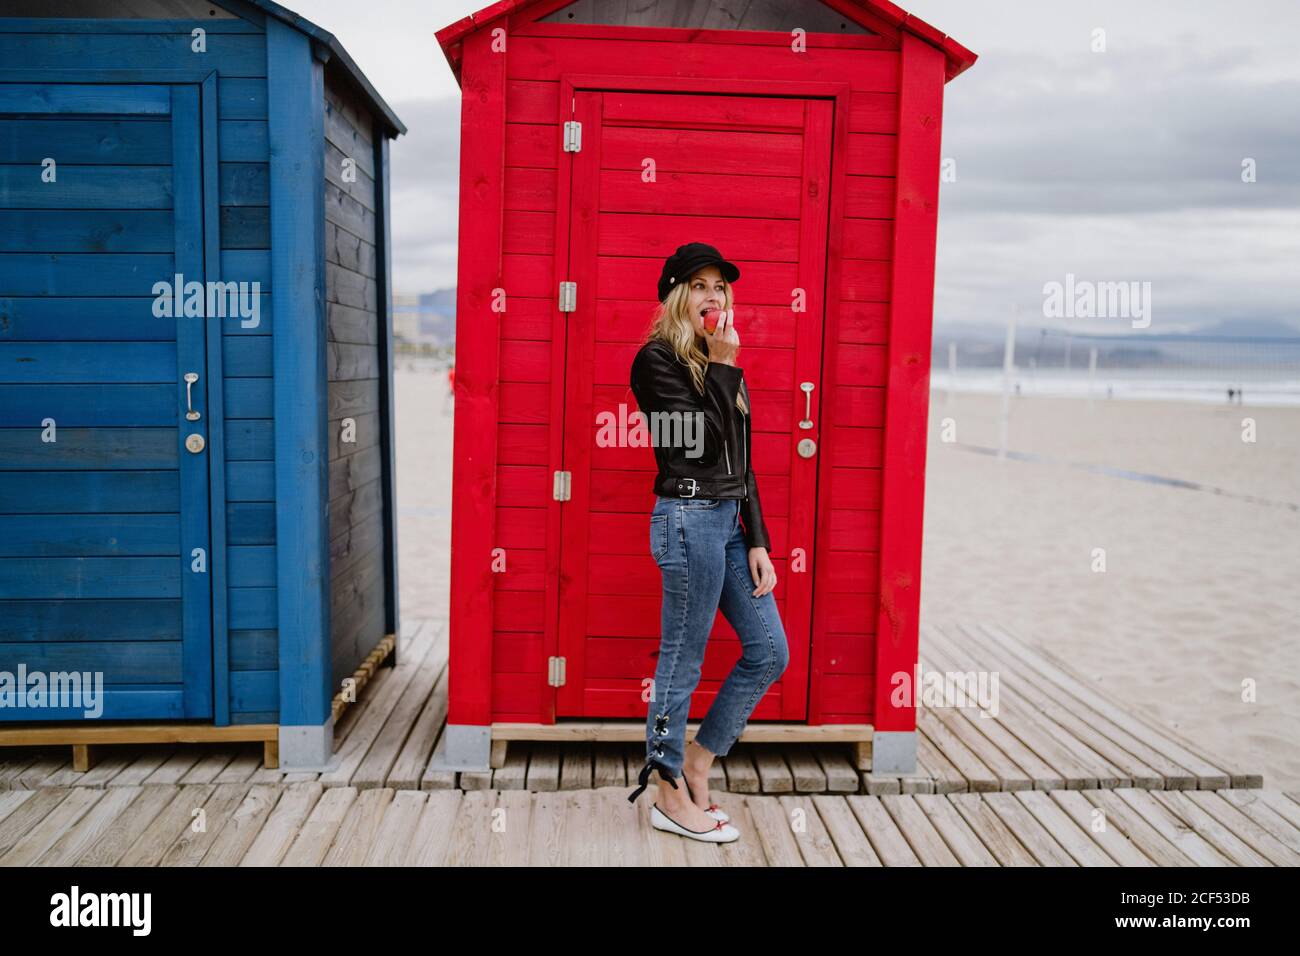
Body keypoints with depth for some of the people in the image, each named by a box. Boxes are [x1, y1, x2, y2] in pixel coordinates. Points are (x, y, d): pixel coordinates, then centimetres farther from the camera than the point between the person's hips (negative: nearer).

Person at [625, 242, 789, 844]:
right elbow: (698, 441, -17)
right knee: (682, 663, 2)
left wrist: (757, 541, 11)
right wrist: (724, 367, -11)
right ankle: (671, 798, 18)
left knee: (770, 651, 10)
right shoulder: (657, 360, -7)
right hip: (688, 519, -8)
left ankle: (695, 762, 25)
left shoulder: (719, 367, 16)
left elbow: (741, 462, 16)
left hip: (728, 521, 8)